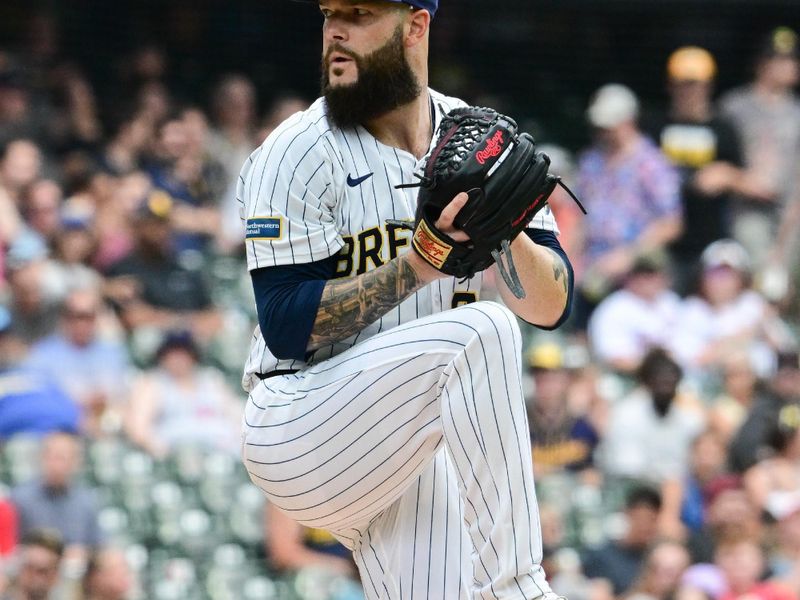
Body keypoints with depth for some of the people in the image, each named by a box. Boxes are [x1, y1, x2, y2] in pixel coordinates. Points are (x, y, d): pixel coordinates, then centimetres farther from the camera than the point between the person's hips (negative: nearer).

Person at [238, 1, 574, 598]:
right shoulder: (300, 153, -9)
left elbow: (551, 306, 1)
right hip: (298, 432, -5)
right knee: (480, 330, -27)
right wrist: (418, 265, -26)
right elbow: (288, 327, -17)